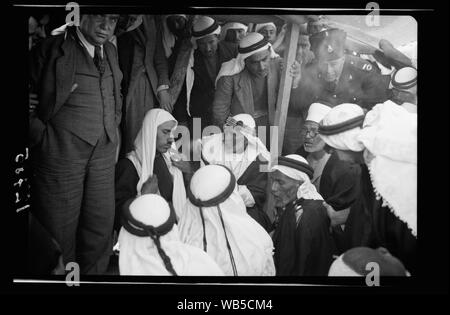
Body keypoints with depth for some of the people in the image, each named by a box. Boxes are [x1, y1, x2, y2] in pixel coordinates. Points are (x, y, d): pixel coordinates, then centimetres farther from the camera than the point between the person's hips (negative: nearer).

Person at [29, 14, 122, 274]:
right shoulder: (52, 49, -4)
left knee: (102, 224, 9)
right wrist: (42, 135, -7)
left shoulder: (111, 51, 14)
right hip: (60, 152, -5)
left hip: (104, 153, 5)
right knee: (60, 227, 3)